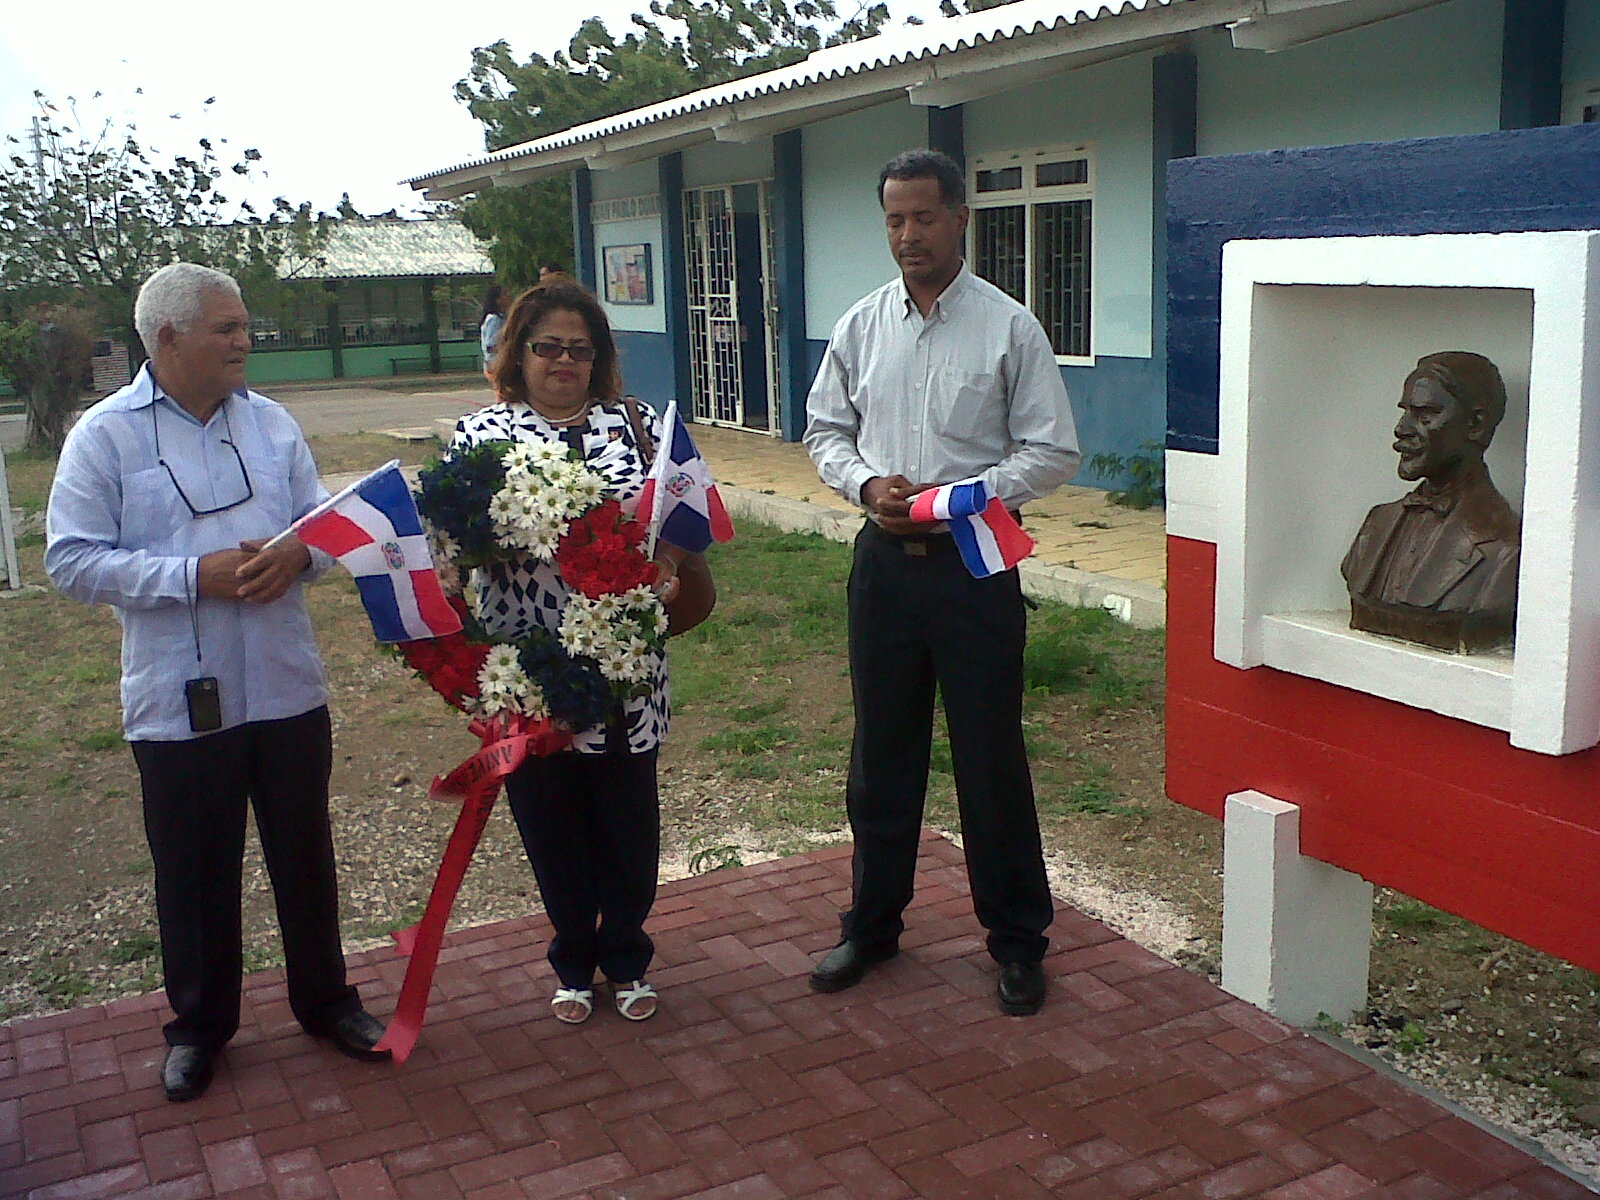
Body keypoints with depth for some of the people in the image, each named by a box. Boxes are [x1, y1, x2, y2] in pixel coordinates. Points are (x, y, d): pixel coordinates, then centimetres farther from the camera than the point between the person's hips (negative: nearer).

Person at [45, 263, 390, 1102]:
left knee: (305, 856, 15)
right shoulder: (105, 434, -6)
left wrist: (299, 552, -12)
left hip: (286, 688, 3)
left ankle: (325, 1001, 34)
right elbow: (72, 560, -10)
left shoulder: (270, 422, 6)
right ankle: (199, 1025, 31)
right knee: (195, 875, 11)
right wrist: (194, 575, -20)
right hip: (178, 702, -3)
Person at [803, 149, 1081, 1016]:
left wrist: (959, 497, -17)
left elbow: (1053, 451, -5)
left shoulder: (1010, 328, -5)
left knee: (991, 757, 4)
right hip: (884, 560, 4)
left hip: (973, 563, -3)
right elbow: (825, 431, 12)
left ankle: (1017, 940, 20)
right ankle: (872, 922, 30)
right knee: (881, 751, 13)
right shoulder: (861, 326, 7)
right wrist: (867, 485, -8)